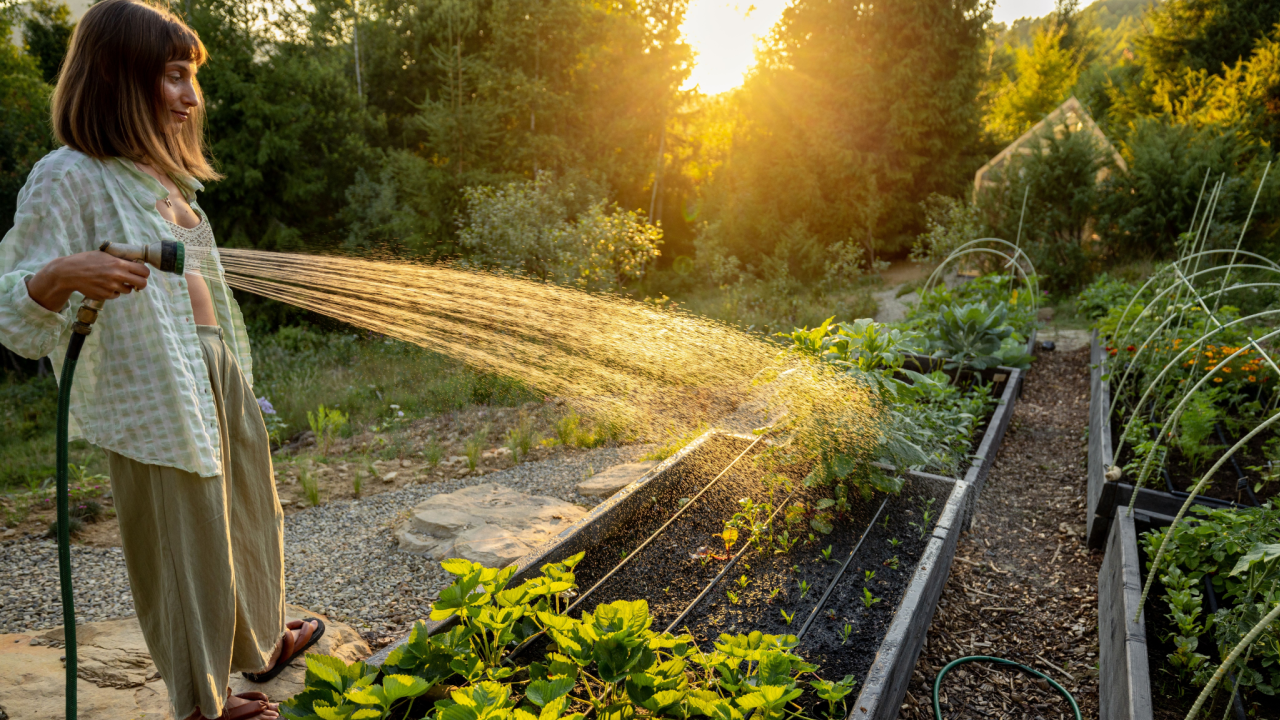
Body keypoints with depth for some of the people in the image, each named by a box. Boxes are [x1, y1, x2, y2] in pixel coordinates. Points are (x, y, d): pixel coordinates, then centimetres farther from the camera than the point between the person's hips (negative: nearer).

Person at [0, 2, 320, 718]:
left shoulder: (157, 170, 12)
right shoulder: (71, 177, -13)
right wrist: (60, 275, -36)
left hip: (217, 371, 9)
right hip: (155, 391, -8)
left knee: (244, 512, 21)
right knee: (183, 541, 6)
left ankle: (262, 641, 43)